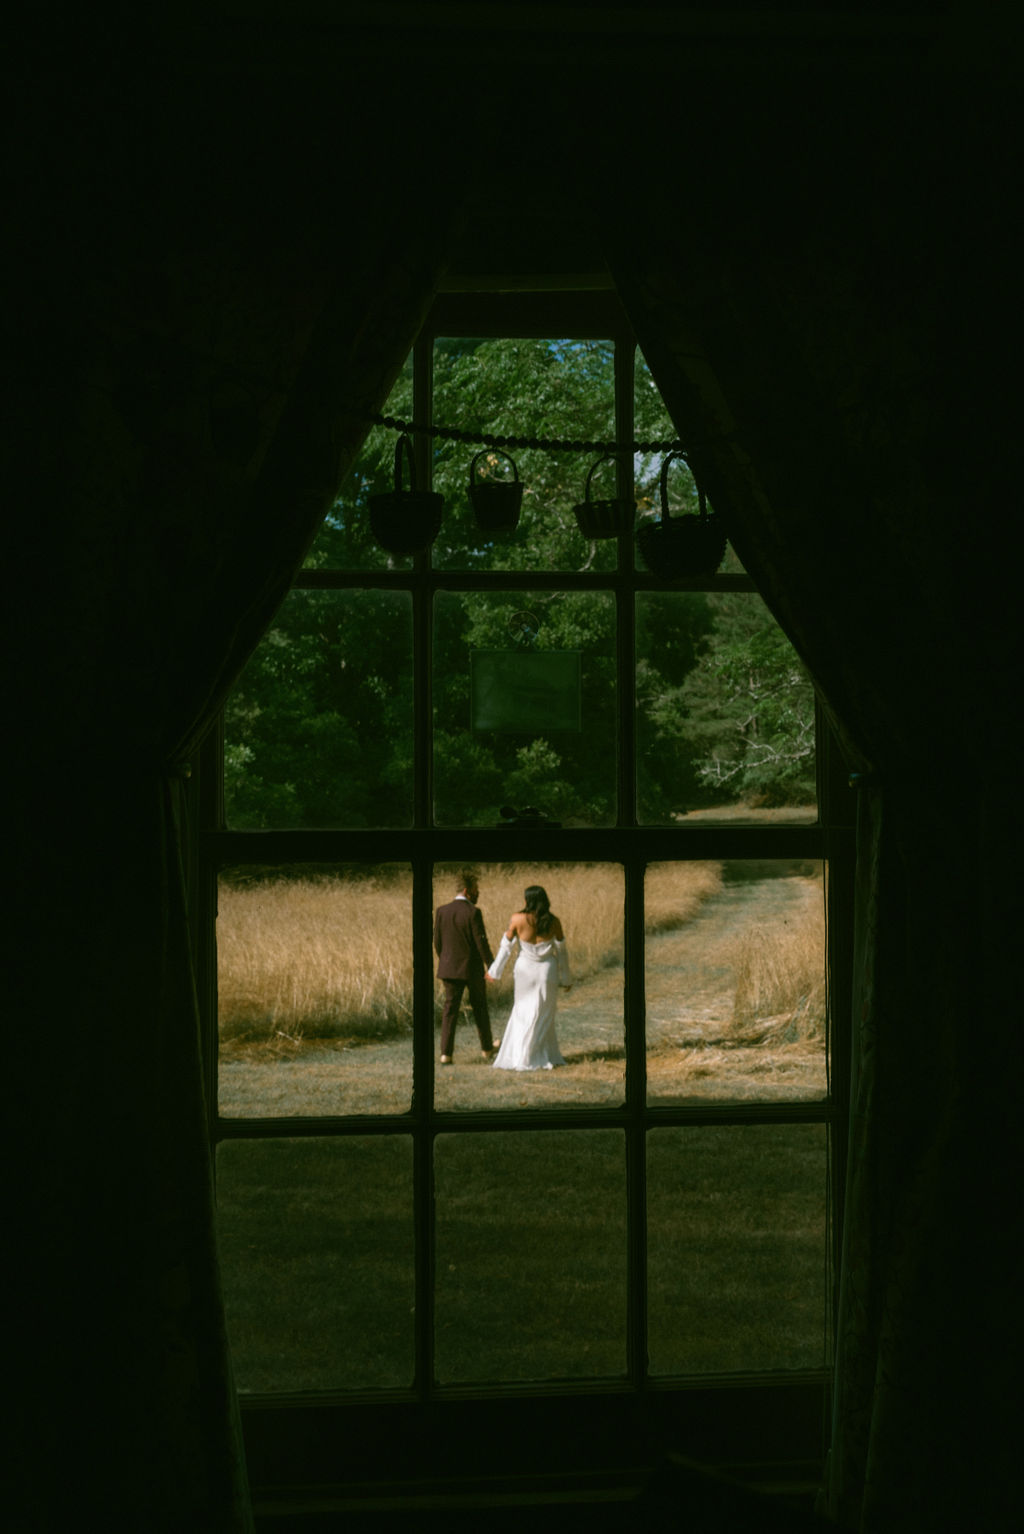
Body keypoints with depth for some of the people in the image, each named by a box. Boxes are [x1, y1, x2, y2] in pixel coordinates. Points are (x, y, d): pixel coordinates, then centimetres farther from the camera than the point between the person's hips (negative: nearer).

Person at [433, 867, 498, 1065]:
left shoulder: (441, 911, -2)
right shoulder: (472, 913, -16)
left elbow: (437, 942, 4)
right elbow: (481, 942, -15)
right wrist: (491, 966, -5)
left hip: (449, 968, 3)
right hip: (473, 969, -3)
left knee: (450, 1010, 5)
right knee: (480, 1008, 14)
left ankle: (446, 1053, -5)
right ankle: (487, 1048, 29)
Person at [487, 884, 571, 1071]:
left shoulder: (517, 919, -15)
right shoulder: (553, 921, -10)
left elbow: (506, 946, -6)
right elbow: (561, 951, -3)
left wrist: (494, 971, 8)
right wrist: (566, 979, 9)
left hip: (526, 971, -1)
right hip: (547, 971, 1)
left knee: (522, 1013, 15)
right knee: (542, 1016, 12)